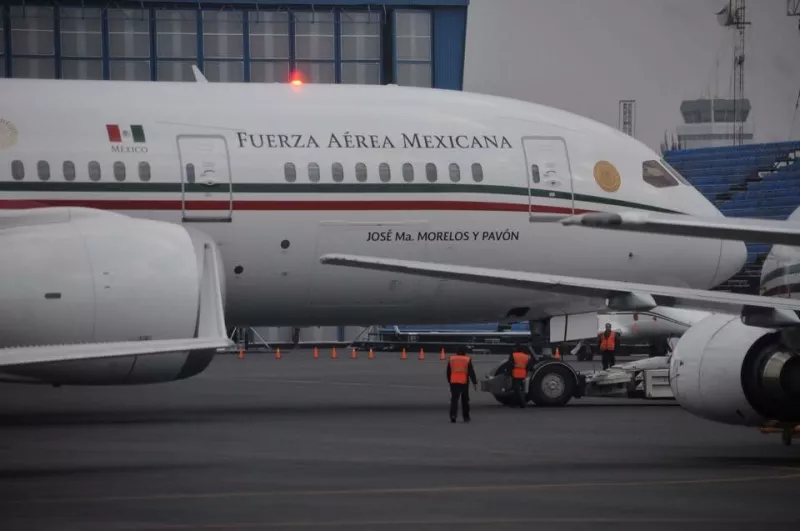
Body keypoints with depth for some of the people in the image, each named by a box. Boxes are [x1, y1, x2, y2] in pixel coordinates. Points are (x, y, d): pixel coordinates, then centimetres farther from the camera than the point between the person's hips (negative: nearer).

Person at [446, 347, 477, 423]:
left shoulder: (451, 359, 9)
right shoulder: (467, 360, 2)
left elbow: (448, 373, 14)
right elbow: (471, 372, -3)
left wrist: (449, 381, 25)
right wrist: (475, 383, -4)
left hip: (454, 383, 1)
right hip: (464, 383, -1)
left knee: (454, 400, -1)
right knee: (465, 400, 11)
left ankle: (453, 415, -20)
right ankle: (466, 417, 15)